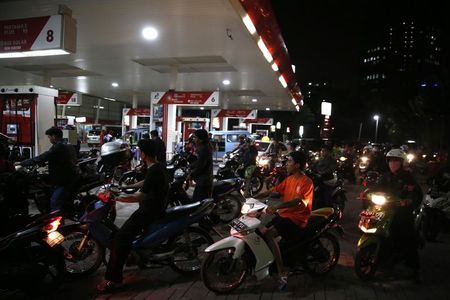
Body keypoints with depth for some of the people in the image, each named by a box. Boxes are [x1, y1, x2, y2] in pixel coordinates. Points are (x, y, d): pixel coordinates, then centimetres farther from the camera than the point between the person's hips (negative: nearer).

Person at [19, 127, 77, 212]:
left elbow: (41, 158, -18)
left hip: (64, 181, -10)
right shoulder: (68, 147, 15)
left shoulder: (58, 148, -16)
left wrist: (21, 164, -10)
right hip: (69, 179, 10)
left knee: (54, 203, -13)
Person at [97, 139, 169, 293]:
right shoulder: (158, 166, 8)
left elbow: (139, 197, -29)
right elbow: (145, 183, 25)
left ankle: (113, 279, -13)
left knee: (120, 239, -15)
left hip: (150, 211, -11)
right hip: (155, 207, 11)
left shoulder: (153, 171, -23)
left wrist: (117, 198, -22)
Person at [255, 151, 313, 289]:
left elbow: (298, 201, -30)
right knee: (262, 232, -1)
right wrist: (253, 197, 1)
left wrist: (276, 207, -39)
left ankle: (282, 273, -22)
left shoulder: (306, 182, -14)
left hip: (297, 219, -8)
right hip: (284, 214, 8)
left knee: (269, 234, -26)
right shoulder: (289, 179, 11)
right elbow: (271, 191, 11)